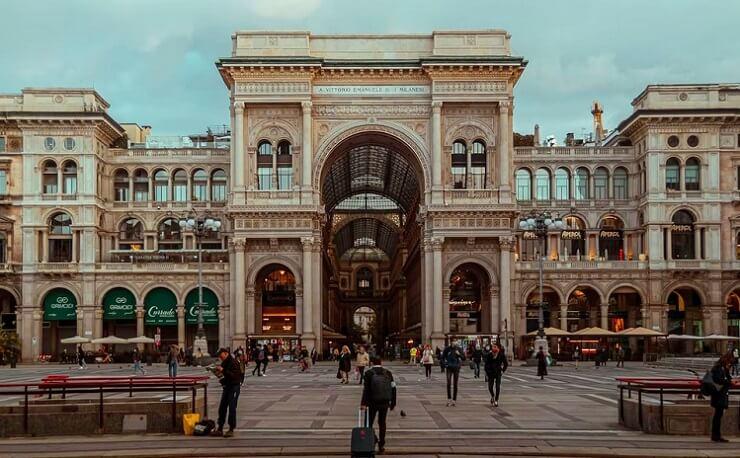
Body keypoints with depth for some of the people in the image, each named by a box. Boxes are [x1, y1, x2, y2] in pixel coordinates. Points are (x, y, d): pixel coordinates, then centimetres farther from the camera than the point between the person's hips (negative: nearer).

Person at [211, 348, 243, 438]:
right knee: (222, 408, 9)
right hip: (226, 386, 9)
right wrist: (219, 372, 2)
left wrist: (223, 370, -27)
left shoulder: (233, 363, -15)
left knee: (232, 408, -5)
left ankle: (231, 429, 2)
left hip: (234, 387, -9)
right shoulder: (224, 363, 11)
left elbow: (235, 376, -25)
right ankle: (219, 429, 16)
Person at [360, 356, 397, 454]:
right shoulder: (388, 373, 4)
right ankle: (381, 446, 14)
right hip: (385, 403, 3)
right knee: (382, 423, 13)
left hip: (372, 403, -3)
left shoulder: (368, 373, -5)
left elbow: (365, 390, -12)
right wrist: (393, 403, 12)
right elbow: (393, 389, 6)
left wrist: (364, 403, -14)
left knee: (369, 423, 7)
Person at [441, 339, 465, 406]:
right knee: (449, 384, -14)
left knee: (455, 384, 5)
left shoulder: (458, 349, -1)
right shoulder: (447, 349, -3)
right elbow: (442, 357, 6)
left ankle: (454, 400, 12)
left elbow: (464, 357, 0)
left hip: (456, 368, 1)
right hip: (449, 368, -1)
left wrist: (459, 354, -18)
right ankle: (449, 399, -8)